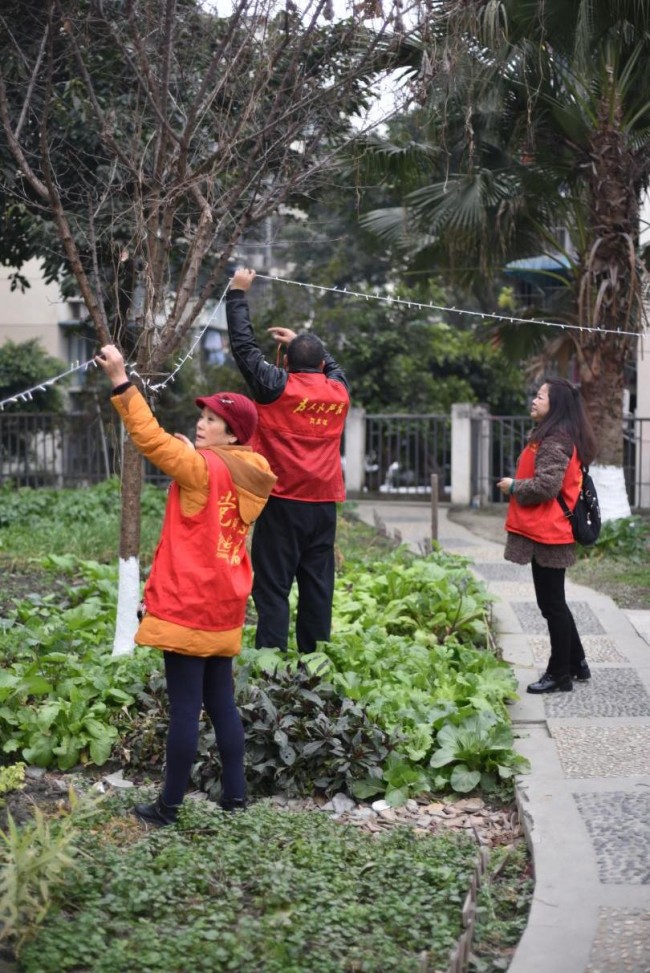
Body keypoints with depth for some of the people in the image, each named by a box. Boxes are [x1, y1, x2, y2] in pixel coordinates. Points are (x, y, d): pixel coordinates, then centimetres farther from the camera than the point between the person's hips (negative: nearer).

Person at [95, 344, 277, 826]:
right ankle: (235, 796, 18)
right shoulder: (246, 475, 8)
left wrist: (121, 382, -24)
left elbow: (152, 438, -22)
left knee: (184, 708, -3)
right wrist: (195, 454, 14)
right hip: (224, 607, 8)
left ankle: (169, 805, 5)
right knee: (221, 702, 14)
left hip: (187, 606, -8)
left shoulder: (202, 469, -15)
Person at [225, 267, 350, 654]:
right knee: (318, 588, 7)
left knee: (273, 588, -4)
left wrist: (238, 293, 10)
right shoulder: (339, 391, 7)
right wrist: (302, 340, 34)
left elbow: (244, 344, 1)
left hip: (282, 503, -4)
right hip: (324, 504, 4)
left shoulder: (277, 387, -5)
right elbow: (330, 363, 30)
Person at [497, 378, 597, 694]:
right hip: (545, 533, 11)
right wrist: (517, 484, 9)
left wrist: (513, 486, -10)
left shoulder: (554, 442, -17)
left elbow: (546, 486, -25)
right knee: (554, 602, 18)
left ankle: (560, 674, 8)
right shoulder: (551, 437, 16)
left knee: (552, 604, -1)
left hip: (547, 534, -11)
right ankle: (576, 664, 27)